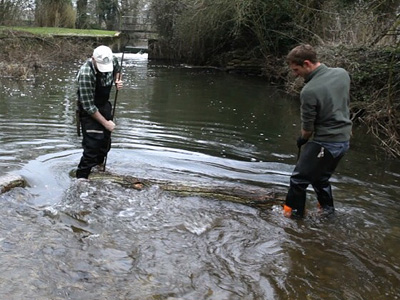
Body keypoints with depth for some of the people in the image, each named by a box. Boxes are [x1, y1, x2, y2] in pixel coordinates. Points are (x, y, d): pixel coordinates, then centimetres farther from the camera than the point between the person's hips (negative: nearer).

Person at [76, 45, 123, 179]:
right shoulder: (85, 74, -34)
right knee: (92, 146, -13)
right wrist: (105, 123, -23)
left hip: (105, 105, 7)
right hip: (89, 111, -7)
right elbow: (88, 106, -29)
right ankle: (81, 177, -1)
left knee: (105, 143, 17)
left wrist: (117, 80, -8)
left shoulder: (113, 60, -15)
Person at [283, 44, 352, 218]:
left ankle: (294, 213, 19)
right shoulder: (343, 73, -2)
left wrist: (302, 140, 9)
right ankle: (327, 209, 36)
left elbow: (307, 128, -12)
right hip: (344, 140, 8)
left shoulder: (309, 91, -23)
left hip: (325, 143, -8)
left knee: (299, 178, 8)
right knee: (320, 177, 25)